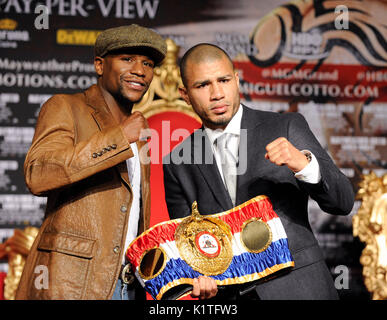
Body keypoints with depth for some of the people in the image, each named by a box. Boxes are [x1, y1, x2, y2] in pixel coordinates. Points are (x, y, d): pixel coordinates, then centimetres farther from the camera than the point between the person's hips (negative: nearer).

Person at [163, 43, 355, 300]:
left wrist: (304, 164, -24)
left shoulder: (286, 128, -1)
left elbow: (343, 203, -6)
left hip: (296, 288, -2)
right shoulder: (177, 166, 5)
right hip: (226, 294, 2)